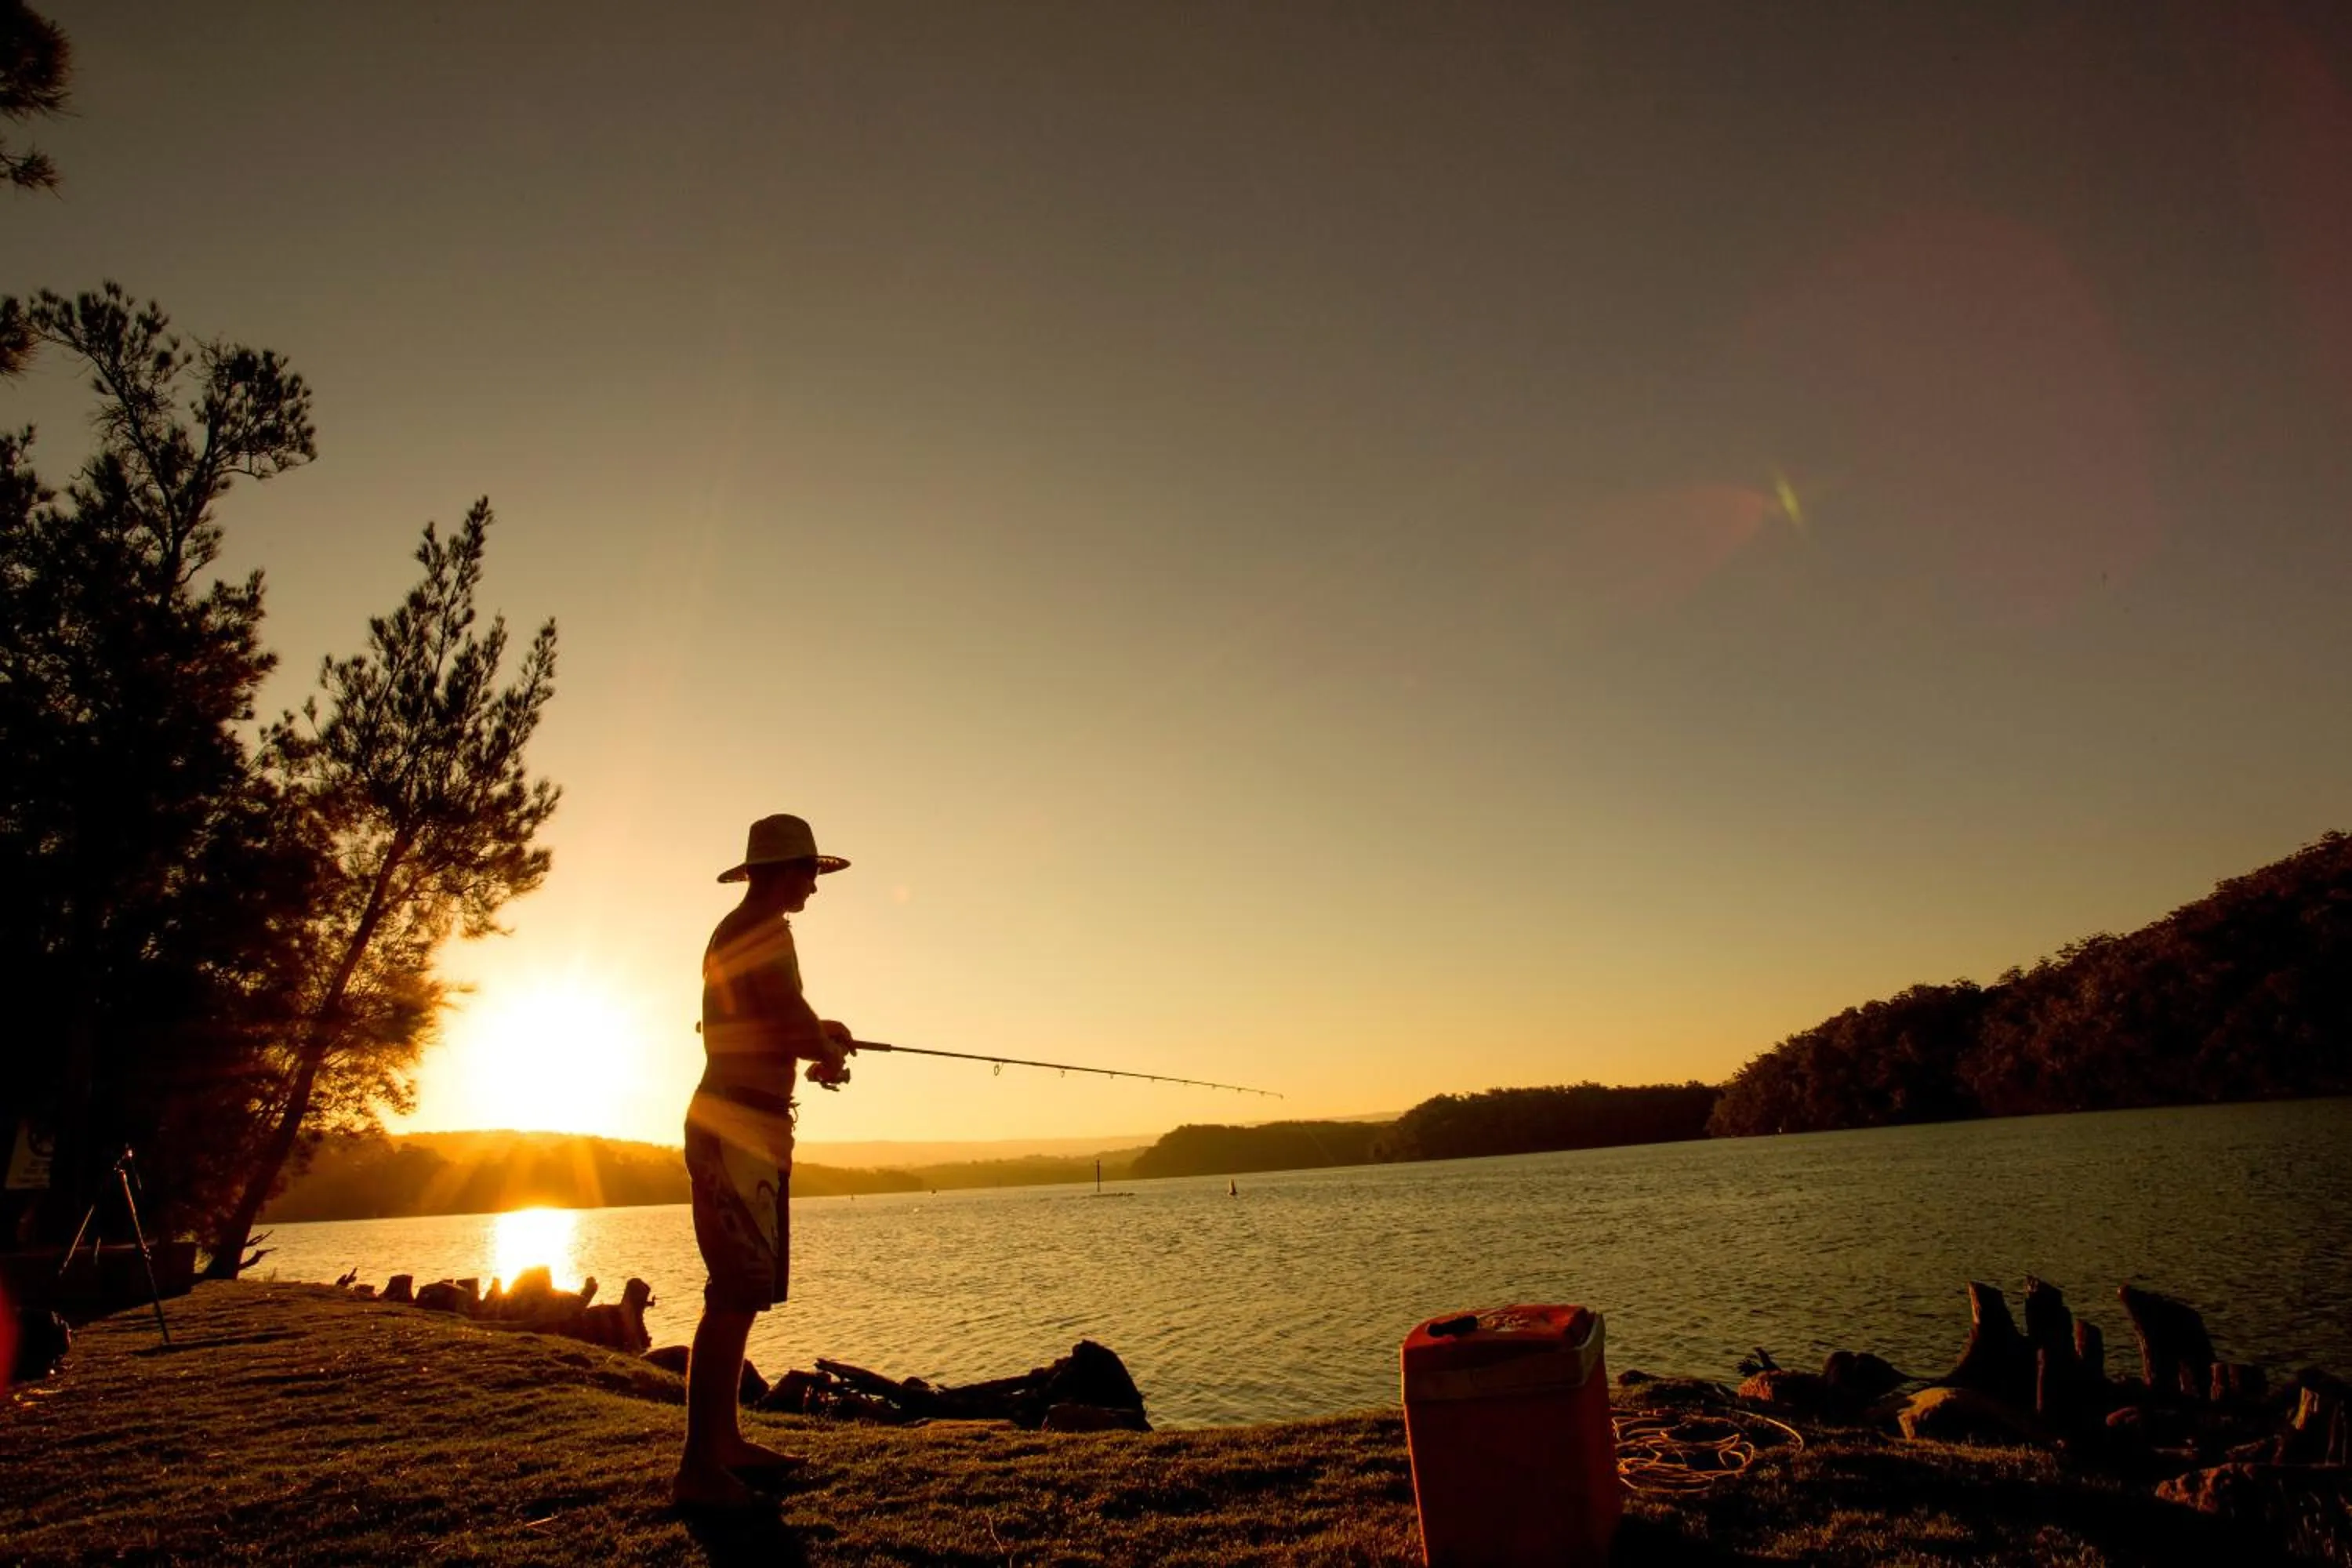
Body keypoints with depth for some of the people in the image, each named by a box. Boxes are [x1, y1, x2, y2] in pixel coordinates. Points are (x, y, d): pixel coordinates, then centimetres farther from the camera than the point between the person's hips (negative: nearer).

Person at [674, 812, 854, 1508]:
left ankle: (726, 1441, 24)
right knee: (735, 1295, -11)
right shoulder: (762, 929, -13)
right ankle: (699, 1468, -8)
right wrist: (829, 1053, 2)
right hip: (740, 1127, -11)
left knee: (743, 1291, 15)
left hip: (739, 1127, 11)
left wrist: (817, 1037, 14)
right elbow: (796, 1025, -18)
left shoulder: (736, 931, 19)